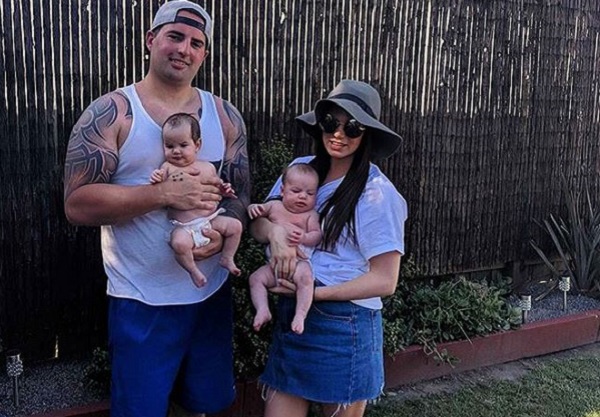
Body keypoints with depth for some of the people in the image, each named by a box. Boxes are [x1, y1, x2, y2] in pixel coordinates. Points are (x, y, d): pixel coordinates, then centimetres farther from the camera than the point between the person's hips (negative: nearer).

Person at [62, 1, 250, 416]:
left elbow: (241, 192, 5)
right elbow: (77, 203, -16)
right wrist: (165, 193, -25)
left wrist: (222, 231, -17)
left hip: (212, 293, 4)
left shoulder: (225, 116, 3)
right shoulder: (111, 113, -9)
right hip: (141, 301, -4)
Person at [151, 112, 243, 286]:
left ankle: (227, 258, 17)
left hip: (211, 219, 4)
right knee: (179, 243, -33)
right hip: (184, 226, -4)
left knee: (235, 225, -3)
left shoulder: (208, 167, 9)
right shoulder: (168, 167, -1)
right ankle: (192, 270, -4)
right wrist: (156, 182, -24)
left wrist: (224, 190, 0)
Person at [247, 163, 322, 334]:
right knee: (256, 278, -12)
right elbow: (259, 210, 20)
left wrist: (304, 237, -23)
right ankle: (263, 310, -13)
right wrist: (253, 208, -6)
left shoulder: (310, 214, 8)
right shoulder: (274, 206, 16)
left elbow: (317, 235, 0)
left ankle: (300, 314, -31)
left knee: (305, 276, -33)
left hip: (299, 260, -4)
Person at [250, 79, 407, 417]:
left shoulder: (377, 193, -13)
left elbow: (384, 280, -13)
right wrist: (274, 231, -17)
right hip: (291, 318, 5)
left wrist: (315, 291, -17)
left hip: (343, 328, -4)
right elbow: (257, 224, 6)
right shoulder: (301, 169, 2)